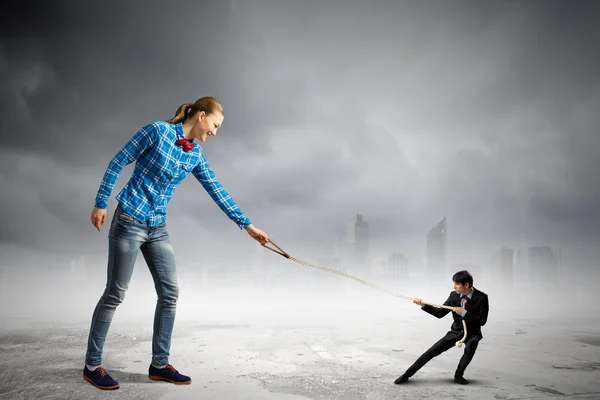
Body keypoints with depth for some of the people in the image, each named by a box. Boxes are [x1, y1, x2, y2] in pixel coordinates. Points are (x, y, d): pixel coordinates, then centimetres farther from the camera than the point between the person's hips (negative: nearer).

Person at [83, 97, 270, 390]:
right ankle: (92, 365, 12)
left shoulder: (196, 156, 8)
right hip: (129, 221, -7)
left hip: (158, 228, 7)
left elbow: (219, 193, 11)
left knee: (169, 293, 4)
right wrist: (100, 203, -10)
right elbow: (117, 162, -8)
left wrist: (247, 226, 10)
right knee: (115, 293, -2)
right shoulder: (159, 130, -11)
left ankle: (159, 364, 15)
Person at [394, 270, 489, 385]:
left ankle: (458, 375, -15)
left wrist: (464, 312, -28)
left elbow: (482, 321, -20)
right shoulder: (454, 295, -8)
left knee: (470, 345, -37)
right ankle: (407, 374, 3)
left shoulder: (481, 297, -18)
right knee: (432, 351, -6)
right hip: (456, 331, 3)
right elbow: (440, 313, -2)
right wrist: (423, 305, -15)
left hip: (472, 333, -3)